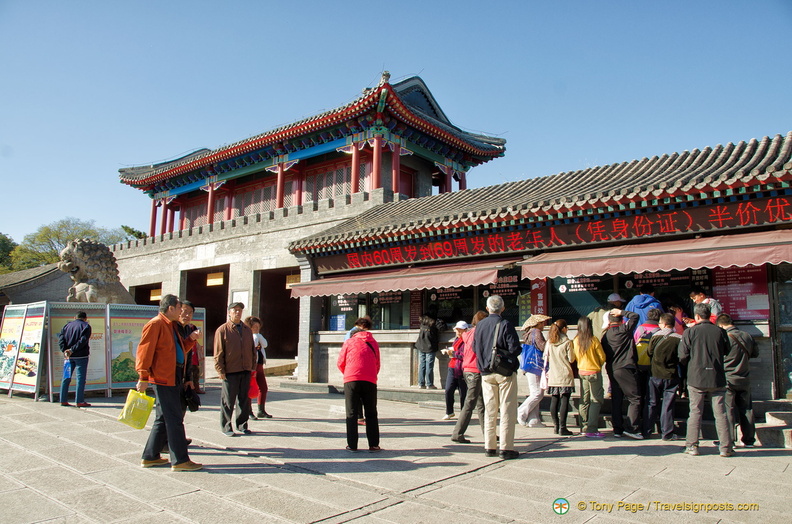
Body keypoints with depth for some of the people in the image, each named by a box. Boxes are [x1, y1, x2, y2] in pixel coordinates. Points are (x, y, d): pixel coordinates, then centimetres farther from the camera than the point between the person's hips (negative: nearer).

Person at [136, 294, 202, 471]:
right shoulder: (155, 325, -11)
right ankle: (180, 460, 0)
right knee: (174, 419, -6)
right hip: (163, 379, -10)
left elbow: (180, 349, 24)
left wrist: (191, 339, 8)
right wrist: (143, 378, -19)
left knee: (164, 419, 15)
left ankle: (150, 457, 25)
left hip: (174, 378, 10)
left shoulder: (172, 325, 18)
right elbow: (144, 351, -16)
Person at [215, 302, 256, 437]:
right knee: (228, 401, 3)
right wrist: (221, 370, -10)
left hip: (246, 371, 5)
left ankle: (242, 425, 21)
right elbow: (218, 352, -5)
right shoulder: (222, 330, -2)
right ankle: (226, 427, 14)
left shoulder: (247, 330, 14)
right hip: (230, 371, -5)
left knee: (244, 400, 10)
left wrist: (253, 367, 12)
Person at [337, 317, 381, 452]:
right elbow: (377, 365, 16)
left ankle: (352, 445, 4)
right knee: (371, 414, 10)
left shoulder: (349, 342, 8)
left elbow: (340, 363, 10)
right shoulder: (374, 343, 13)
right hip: (370, 381, 1)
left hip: (351, 380, -1)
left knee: (351, 414, 6)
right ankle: (374, 445, 7)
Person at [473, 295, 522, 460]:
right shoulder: (505, 325, -12)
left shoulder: (479, 326, 4)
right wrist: (506, 354, 5)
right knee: (507, 410, 1)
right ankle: (506, 448, 2)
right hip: (505, 372, -5)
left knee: (489, 411, 11)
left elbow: (475, 348, 11)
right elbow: (515, 349, -15)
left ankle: (489, 447, 14)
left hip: (486, 373, 5)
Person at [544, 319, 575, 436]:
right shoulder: (567, 342, -8)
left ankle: (556, 426, 15)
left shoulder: (549, 342, 4)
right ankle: (562, 428, -4)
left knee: (554, 401, 9)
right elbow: (571, 359, -4)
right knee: (564, 401, -3)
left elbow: (546, 358, 8)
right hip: (565, 376, -4)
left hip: (553, 376, 5)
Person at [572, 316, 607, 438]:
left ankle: (584, 428, 16)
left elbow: (575, 357, 6)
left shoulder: (575, 341, -2)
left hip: (581, 372, 5)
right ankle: (592, 429, -5)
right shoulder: (593, 340, -14)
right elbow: (602, 357, -6)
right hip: (594, 372, -5)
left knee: (584, 400, 12)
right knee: (596, 400, 1)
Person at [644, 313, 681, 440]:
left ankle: (646, 430, 16)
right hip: (671, 376, -1)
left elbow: (649, 352, 2)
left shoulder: (655, 336, -6)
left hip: (655, 375, 1)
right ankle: (666, 433, 8)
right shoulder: (679, 339, -10)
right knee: (668, 405, 5)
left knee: (652, 403, 11)